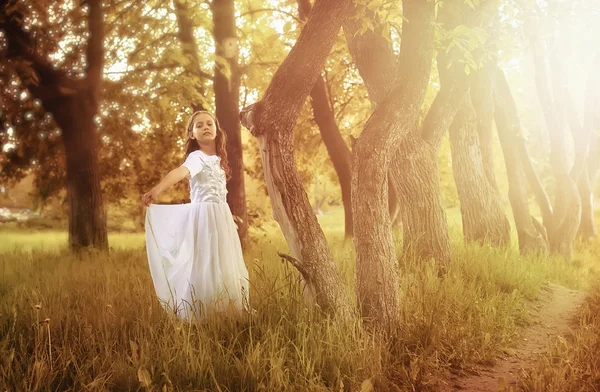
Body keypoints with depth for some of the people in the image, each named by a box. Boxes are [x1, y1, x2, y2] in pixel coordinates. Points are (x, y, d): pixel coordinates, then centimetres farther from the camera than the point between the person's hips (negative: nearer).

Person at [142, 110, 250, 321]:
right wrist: (157, 190, -50)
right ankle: (200, 318, -2)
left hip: (221, 217, 9)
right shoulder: (197, 157, -11)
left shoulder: (217, 159, 14)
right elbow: (179, 171, -32)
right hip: (204, 217, -9)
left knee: (224, 268, 12)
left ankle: (225, 316, 21)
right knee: (204, 269, -10)